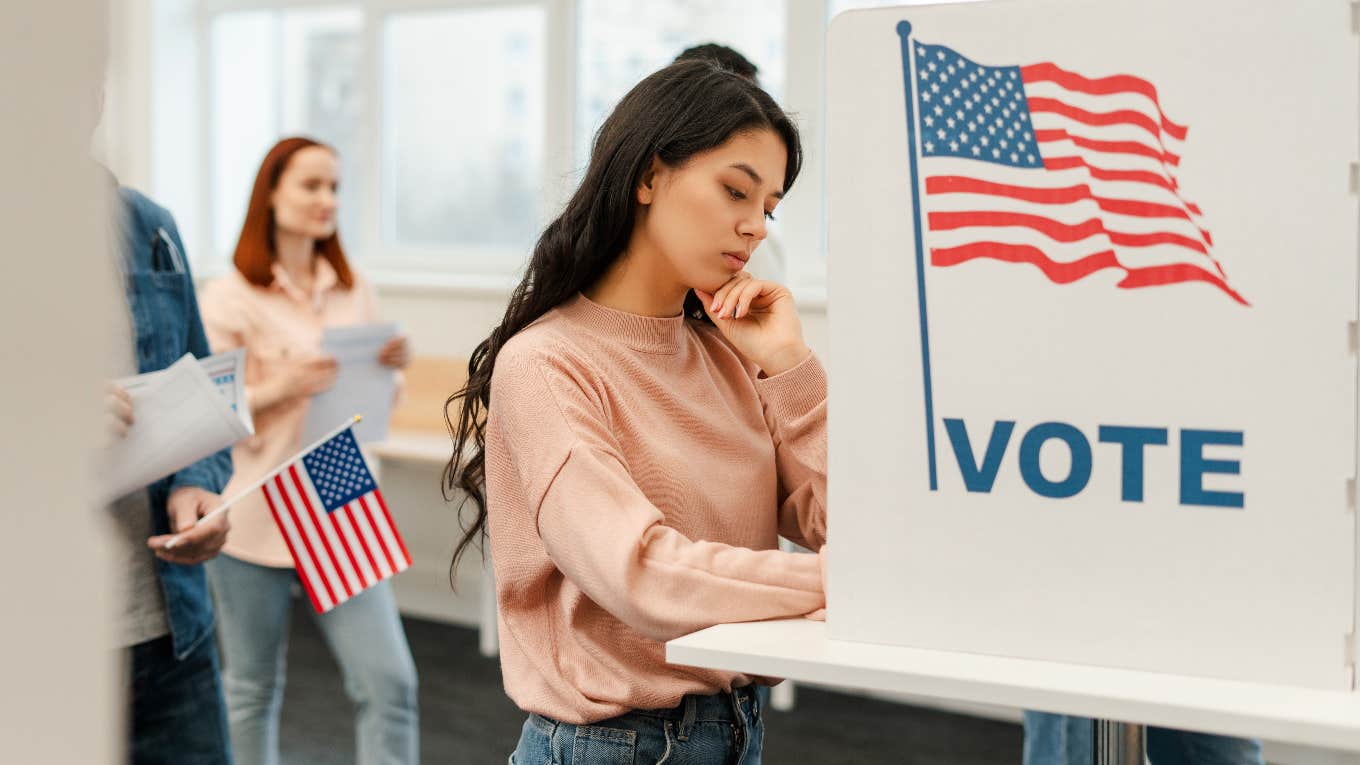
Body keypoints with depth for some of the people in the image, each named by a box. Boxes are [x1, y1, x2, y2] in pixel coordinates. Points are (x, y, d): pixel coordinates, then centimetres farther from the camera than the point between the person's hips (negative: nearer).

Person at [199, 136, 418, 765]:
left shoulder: (354, 292, 9)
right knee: (254, 692, 8)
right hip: (255, 518, -4)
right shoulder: (230, 297, -6)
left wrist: (392, 368, -4)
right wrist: (280, 389, -23)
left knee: (389, 683, -4)